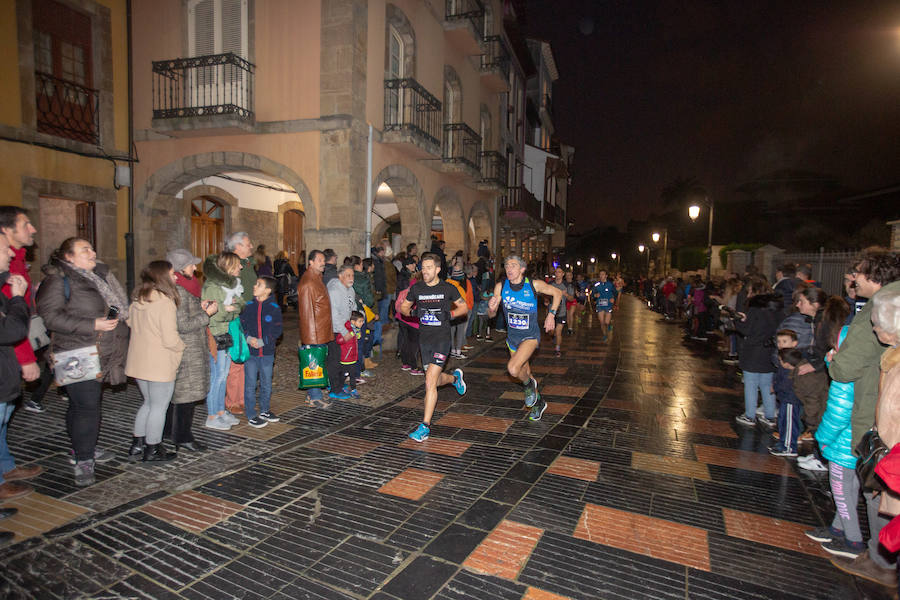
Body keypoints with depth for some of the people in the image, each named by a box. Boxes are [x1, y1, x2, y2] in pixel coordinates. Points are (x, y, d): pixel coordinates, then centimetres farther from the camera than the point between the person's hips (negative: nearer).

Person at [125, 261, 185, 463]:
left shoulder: (138, 299, 4)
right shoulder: (165, 302, -20)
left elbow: (130, 323, 16)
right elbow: (171, 339, -21)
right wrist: (183, 347, -3)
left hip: (138, 362, 8)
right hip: (160, 365, -8)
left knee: (148, 404, 23)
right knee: (159, 407, 7)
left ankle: (137, 445, 30)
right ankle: (152, 451, 17)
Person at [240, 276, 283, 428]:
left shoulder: (274, 308, -3)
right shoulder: (248, 306, 1)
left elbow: (277, 330, -5)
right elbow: (241, 325, 3)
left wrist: (262, 341, -16)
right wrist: (249, 338, -14)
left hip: (267, 352, 0)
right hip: (250, 352, 0)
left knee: (266, 383, 13)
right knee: (250, 384, 3)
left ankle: (264, 410, 31)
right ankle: (251, 415, 13)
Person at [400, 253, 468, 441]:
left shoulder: (448, 288, -3)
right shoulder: (416, 288, 4)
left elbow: (464, 307, 9)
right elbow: (403, 307, 15)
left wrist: (449, 314, -9)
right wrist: (413, 312, -6)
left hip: (442, 338, -4)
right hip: (424, 339, 4)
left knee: (430, 381, -15)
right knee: (435, 380, 16)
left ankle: (425, 426, -8)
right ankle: (455, 377, 51)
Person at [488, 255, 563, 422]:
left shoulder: (534, 285, -15)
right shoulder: (501, 287, -9)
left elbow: (557, 293, 0)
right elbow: (492, 314, -4)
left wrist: (551, 314, -10)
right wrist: (492, 307, -27)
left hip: (530, 336, -4)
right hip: (512, 336, 4)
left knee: (513, 368, -25)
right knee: (525, 373, 17)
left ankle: (529, 384, 9)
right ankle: (539, 402, 42)